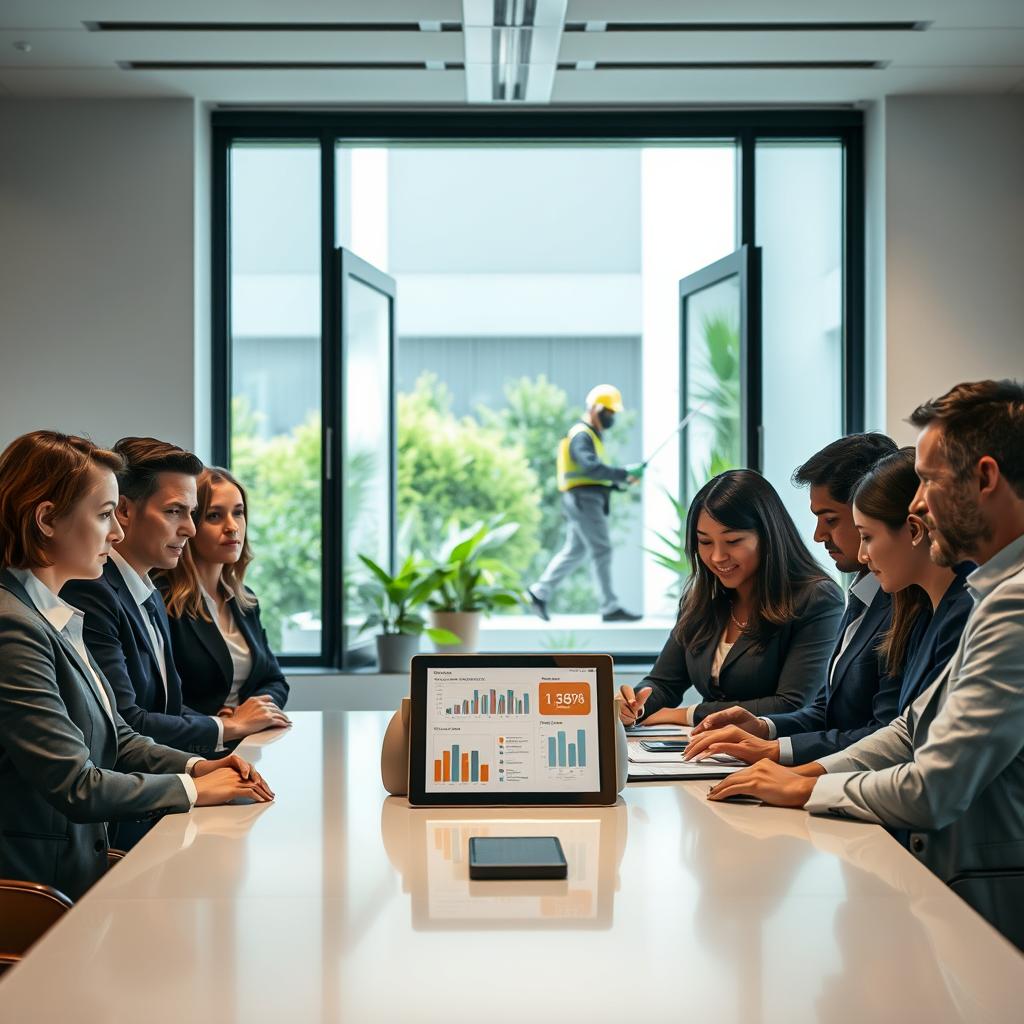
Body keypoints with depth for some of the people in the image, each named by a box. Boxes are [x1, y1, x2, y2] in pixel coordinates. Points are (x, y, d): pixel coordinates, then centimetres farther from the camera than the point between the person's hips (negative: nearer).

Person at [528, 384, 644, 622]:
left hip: (589, 501, 10)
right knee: (602, 551, -9)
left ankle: (539, 592, 18)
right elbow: (591, 467, -28)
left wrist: (619, 482, 7)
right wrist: (624, 473, -31)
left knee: (574, 551, 13)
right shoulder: (581, 435, -12)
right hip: (584, 499, -10)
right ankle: (610, 608, -8)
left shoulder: (593, 435, 21)